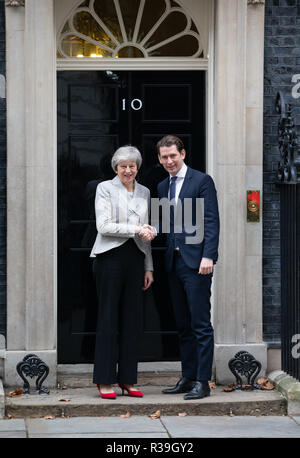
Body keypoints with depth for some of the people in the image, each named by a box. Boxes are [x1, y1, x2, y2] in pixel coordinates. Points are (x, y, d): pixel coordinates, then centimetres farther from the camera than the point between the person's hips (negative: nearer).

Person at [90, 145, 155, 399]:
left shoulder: (144, 192, 16)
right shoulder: (105, 188, 1)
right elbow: (104, 226, -9)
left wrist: (149, 267, 14)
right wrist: (136, 229, -15)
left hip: (135, 258, 5)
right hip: (111, 256, -5)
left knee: (132, 320, 4)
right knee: (108, 318, -3)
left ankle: (127, 379, 10)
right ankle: (105, 381, 1)